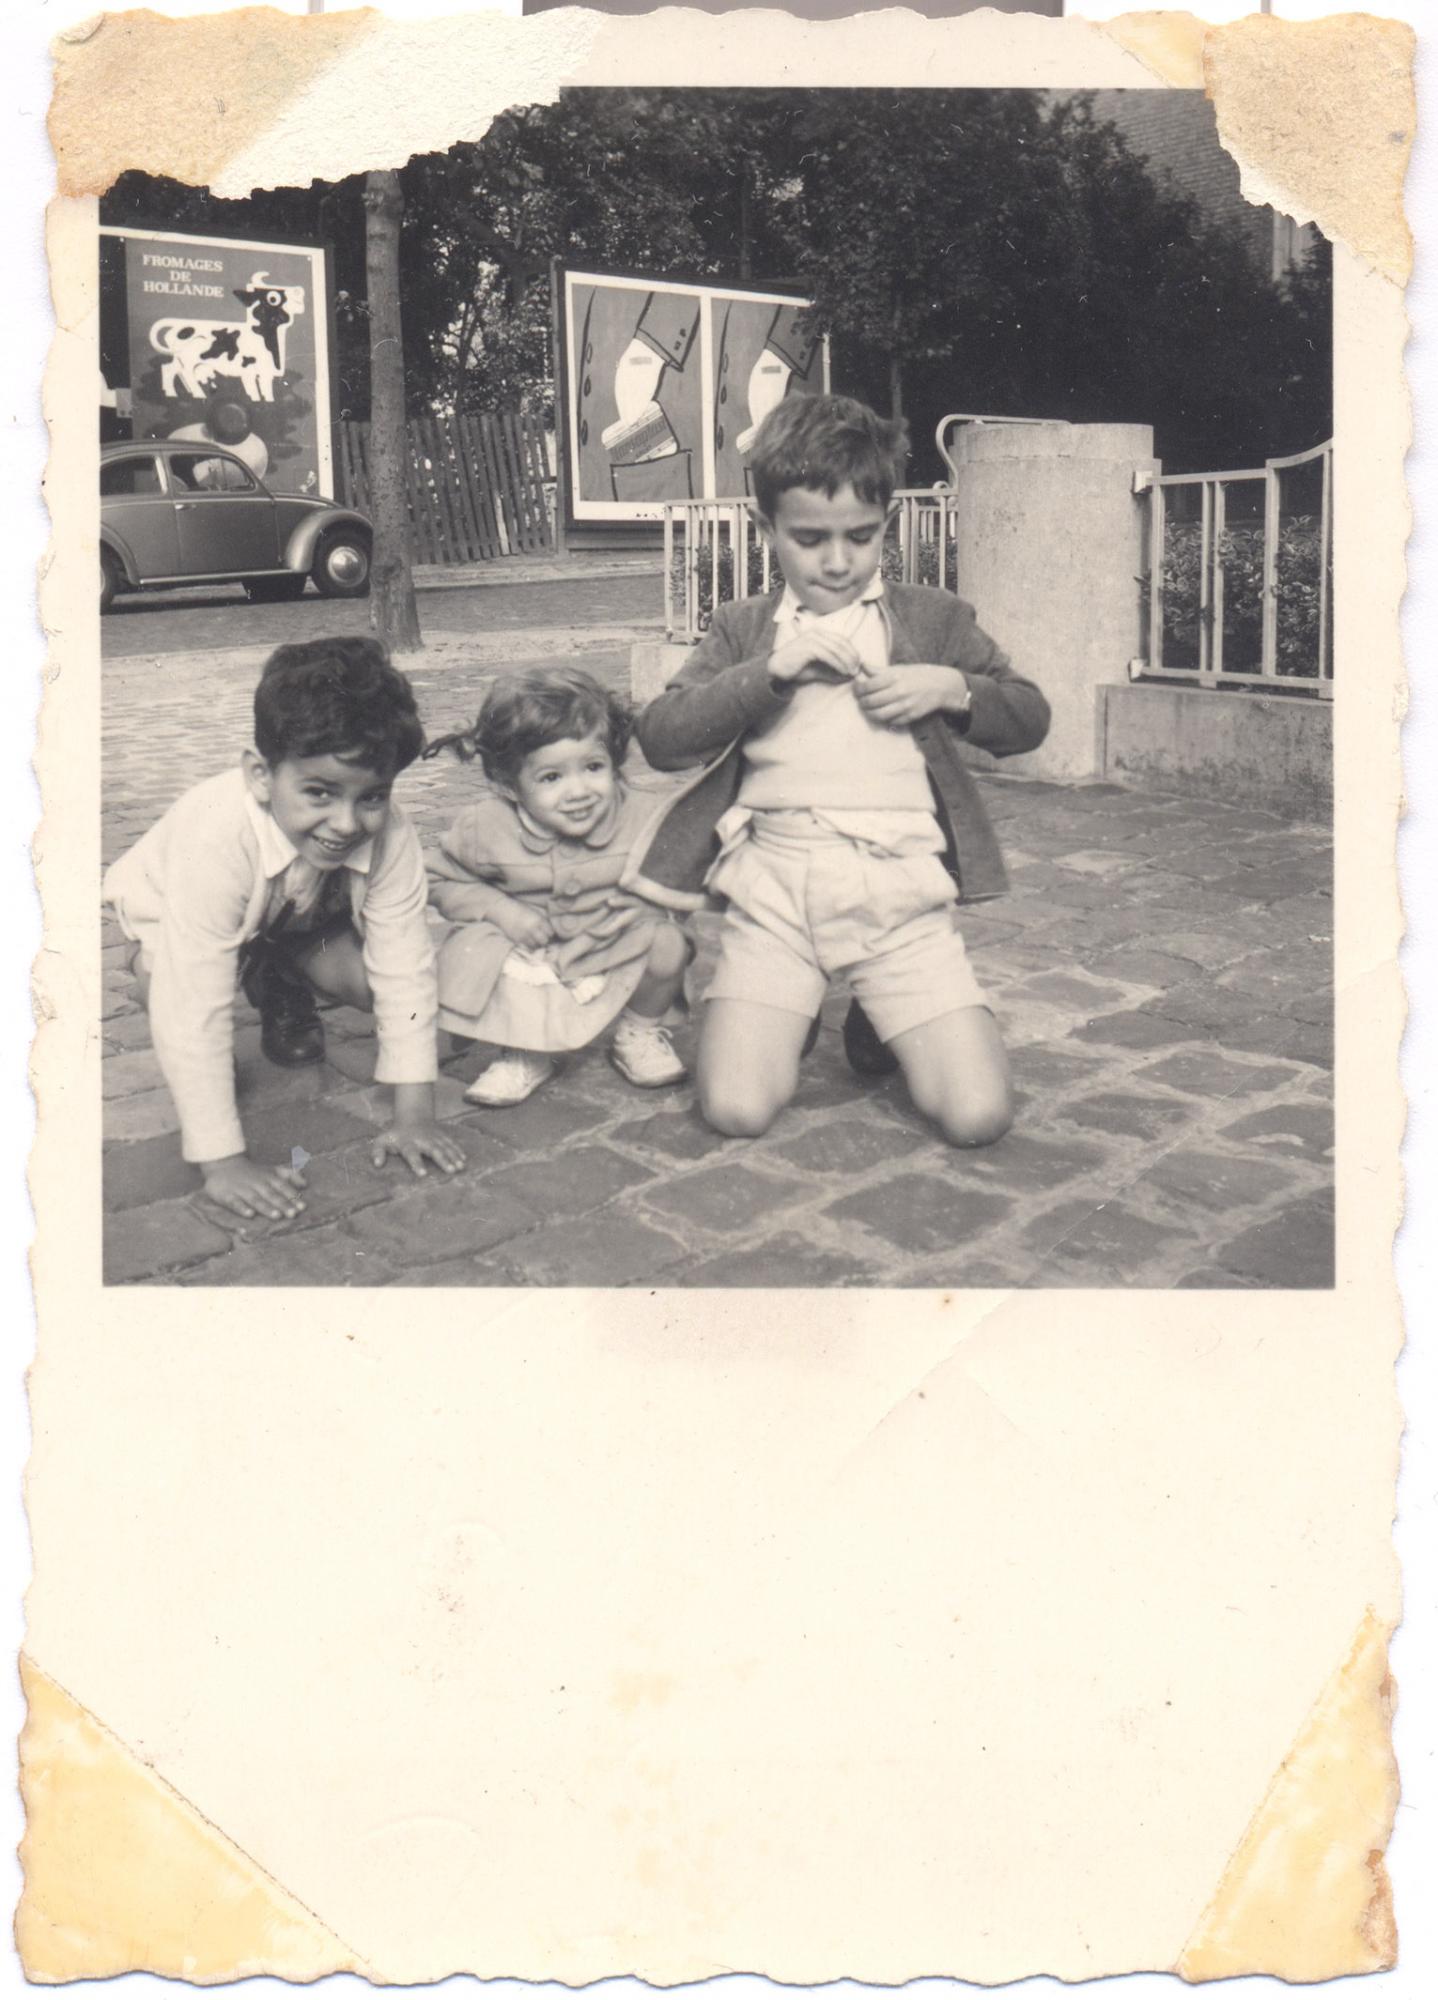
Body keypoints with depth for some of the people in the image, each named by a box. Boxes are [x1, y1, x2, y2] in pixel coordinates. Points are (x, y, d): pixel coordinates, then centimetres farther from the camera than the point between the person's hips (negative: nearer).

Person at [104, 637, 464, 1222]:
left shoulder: (390, 838, -35)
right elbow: (193, 1012, -46)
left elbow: (403, 969, -27)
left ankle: (280, 987, 14)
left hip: (302, 922, 4)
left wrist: (413, 1113, -28)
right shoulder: (216, 840, -46)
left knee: (369, 979, -20)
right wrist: (222, 1163, -46)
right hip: (170, 914, -4)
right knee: (168, 987, -34)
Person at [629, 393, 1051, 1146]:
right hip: (774, 885, 0)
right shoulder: (743, 627, 11)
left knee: (977, 1113, -11)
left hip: (899, 890, 0)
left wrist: (952, 689, -7)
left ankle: (879, 1024, 20)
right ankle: (792, 1015, 20)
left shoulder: (934, 618, 11)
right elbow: (659, 736, -1)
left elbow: (1030, 718, 14)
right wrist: (770, 669, -13)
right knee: (734, 1108, -14)